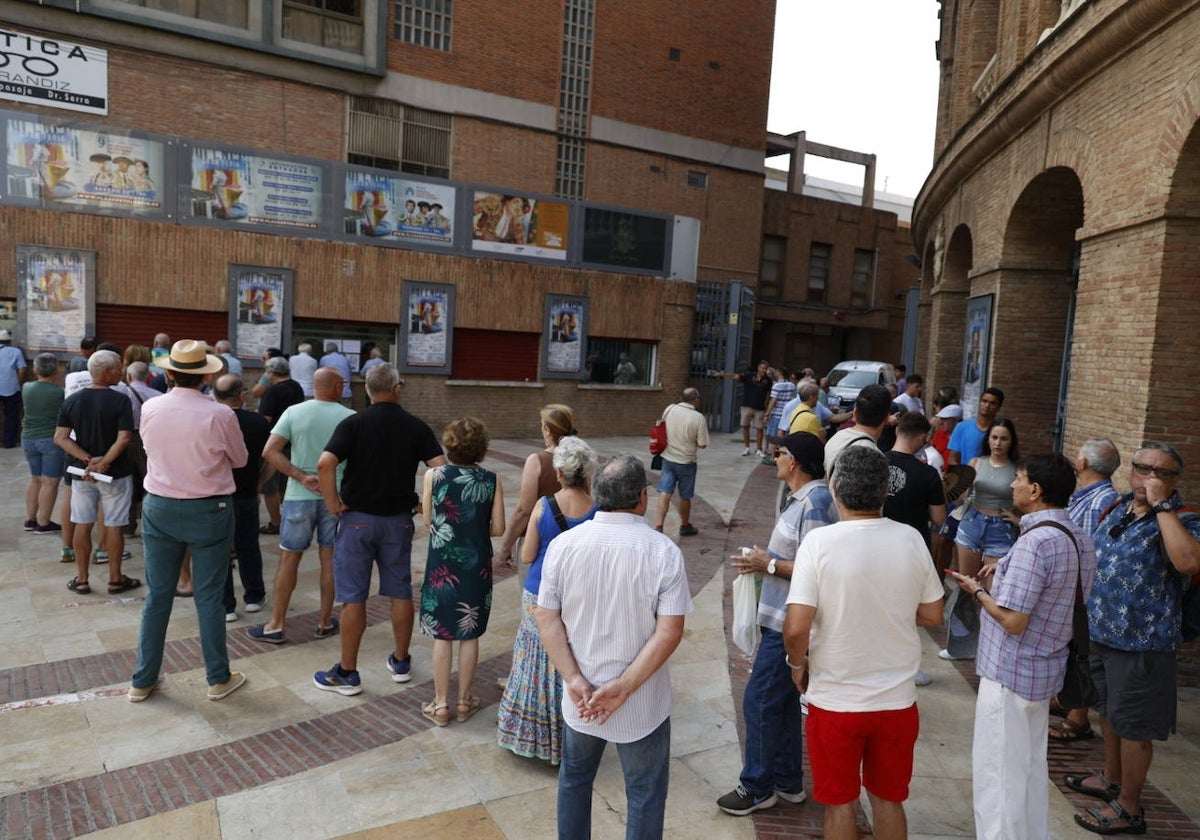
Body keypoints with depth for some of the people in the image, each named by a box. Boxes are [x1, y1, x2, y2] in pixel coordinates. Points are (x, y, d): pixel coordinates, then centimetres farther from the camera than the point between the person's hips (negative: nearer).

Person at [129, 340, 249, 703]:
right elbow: (240, 459, -1)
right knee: (209, 598, 7)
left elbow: (150, 449, 13)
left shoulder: (150, 409, -5)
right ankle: (218, 679, 19)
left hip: (160, 508, 3)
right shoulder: (219, 414, -16)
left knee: (157, 596, 14)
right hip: (208, 511, -3)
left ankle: (143, 680, 25)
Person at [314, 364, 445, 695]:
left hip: (358, 518, -2)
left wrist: (333, 503, -10)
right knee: (401, 592, 14)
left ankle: (347, 673, 14)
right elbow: (440, 468, -10)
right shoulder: (416, 427, -2)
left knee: (353, 597, 5)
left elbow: (325, 464, -21)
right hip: (399, 519, 2)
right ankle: (401, 663, 26)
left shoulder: (354, 423, -8)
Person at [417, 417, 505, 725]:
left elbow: (427, 521, -2)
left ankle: (440, 704, 20)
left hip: (443, 564, -1)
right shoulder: (492, 481, -7)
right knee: (469, 634, 13)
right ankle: (464, 702, 25)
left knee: (442, 635, 10)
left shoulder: (433, 476, -9)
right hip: (477, 565, 1)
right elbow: (498, 528, -4)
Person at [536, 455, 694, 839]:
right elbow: (670, 631, -19)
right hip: (643, 705, -3)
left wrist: (574, 680, -9)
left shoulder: (563, 544, -9)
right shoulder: (663, 551, -16)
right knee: (645, 793, 16)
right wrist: (624, 687, -16)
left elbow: (547, 619, -8)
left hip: (579, 699, 3)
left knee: (574, 779, 26)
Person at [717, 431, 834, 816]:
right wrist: (765, 559, 6)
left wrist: (769, 565, -19)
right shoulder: (804, 498, 9)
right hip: (784, 620, 10)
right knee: (782, 701, 19)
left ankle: (757, 787, 16)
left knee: (760, 702, 1)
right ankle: (788, 781, 32)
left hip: (790, 625, -10)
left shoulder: (814, 503, -22)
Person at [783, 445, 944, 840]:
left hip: (835, 699, -3)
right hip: (897, 699, 3)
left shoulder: (819, 541, -19)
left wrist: (798, 663, -2)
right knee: (889, 800, 22)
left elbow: (796, 628, -22)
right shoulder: (910, 539, -8)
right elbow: (932, 615, 3)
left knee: (840, 804, 16)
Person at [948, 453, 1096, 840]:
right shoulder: (1080, 539, 4)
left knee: (997, 771, 5)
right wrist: (1005, 575, 11)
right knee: (1032, 765, 22)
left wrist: (977, 591, -10)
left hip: (1010, 672, -9)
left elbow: (1012, 621, -25)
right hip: (1045, 670, 9)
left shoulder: (1034, 542, -25)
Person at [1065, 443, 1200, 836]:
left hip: (1142, 642, -7)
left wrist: (1162, 505, -31)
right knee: (1109, 711, 23)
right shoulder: (1119, 506, 5)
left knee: (1132, 725, 5)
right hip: (1102, 632, 7)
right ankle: (1111, 779, 42)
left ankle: (1129, 808, 21)